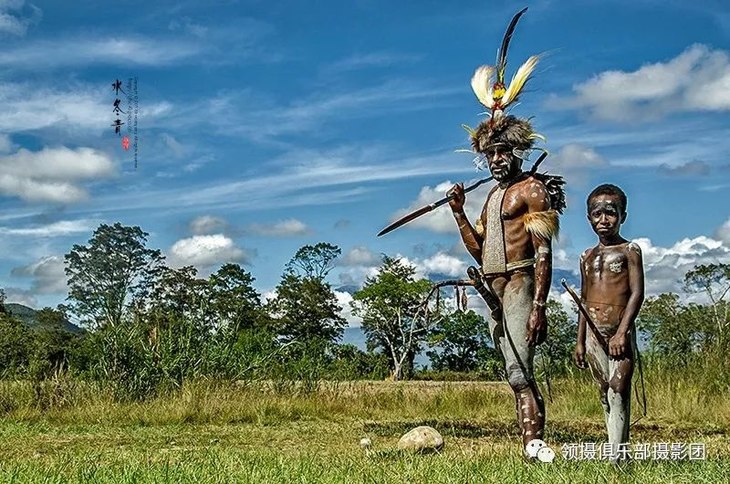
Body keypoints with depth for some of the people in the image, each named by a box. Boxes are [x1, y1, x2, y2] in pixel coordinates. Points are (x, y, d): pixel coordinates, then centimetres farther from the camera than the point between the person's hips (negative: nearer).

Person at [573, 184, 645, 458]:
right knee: (605, 394, 7)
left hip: (620, 332, -5)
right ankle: (615, 451, 11)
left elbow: (636, 293, -7)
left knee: (618, 389, -14)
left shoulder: (629, 250, 0)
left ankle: (618, 454, -15)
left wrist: (621, 332, -15)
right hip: (594, 333, 5)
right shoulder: (587, 257, 15)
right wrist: (580, 341, 15)